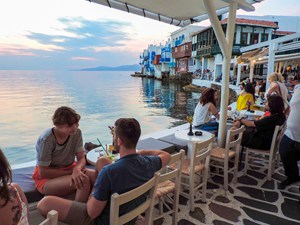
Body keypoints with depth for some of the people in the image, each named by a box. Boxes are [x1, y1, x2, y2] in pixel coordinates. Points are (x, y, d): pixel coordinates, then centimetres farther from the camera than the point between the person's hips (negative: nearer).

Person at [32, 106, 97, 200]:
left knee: (96, 175, -25)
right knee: (83, 181, -31)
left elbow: (81, 158, -9)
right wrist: (72, 172, -21)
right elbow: (43, 172, -17)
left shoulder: (77, 133, -9)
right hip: (46, 178, -4)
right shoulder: (46, 140, -23)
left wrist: (77, 169, -33)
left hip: (69, 169, 5)